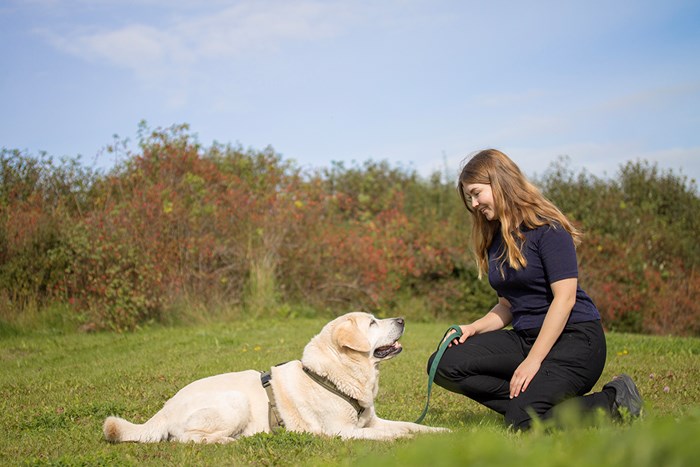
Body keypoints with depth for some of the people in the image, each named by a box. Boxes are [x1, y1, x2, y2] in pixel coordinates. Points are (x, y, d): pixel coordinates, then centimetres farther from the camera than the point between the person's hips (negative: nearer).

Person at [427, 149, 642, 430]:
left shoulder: (547, 228, -11)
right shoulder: (495, 240, 13)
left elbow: (565, 298, -17)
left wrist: (533, 361, -21)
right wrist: (473, 328, -3)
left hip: (574, 337, -7)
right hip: (525, 337, 7)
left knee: (523, 420, -26)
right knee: (444, 365, -12)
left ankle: (615, 401, -3)